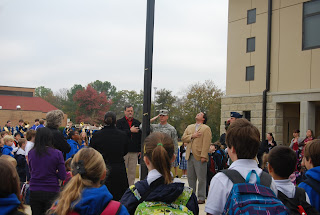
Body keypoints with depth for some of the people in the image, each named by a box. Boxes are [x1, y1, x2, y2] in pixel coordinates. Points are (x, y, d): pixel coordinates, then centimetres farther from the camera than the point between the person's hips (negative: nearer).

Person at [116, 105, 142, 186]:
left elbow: (140, 137, 12)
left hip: (134, 151, 3)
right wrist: (130, 131, -15)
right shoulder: (120, 122, 3)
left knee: (132, 171, 7)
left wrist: (140, 150, 6)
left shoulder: (137, 123, 12)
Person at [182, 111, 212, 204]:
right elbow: (183, 138, 11)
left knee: (201, 179, -3)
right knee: (191, 178, 10)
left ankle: (201, 198, 3)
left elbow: (206, 143, -9)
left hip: (199, 156, -6)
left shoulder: (206, 128, -1)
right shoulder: (189, 127, 20)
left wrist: (203, 156, -17)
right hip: (190, 156, 6)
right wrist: (192, 136, -6)